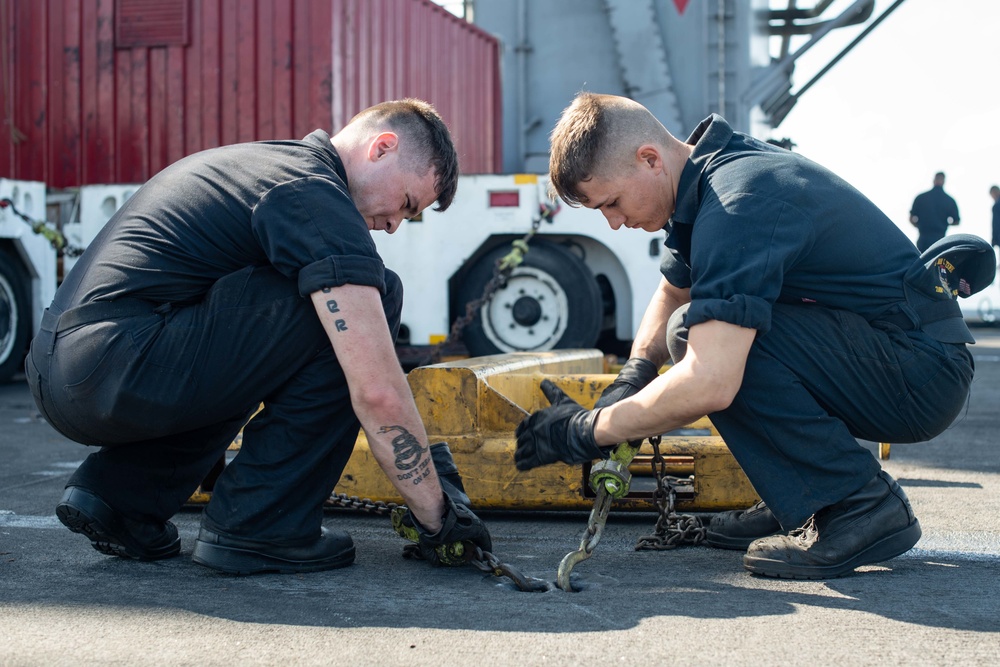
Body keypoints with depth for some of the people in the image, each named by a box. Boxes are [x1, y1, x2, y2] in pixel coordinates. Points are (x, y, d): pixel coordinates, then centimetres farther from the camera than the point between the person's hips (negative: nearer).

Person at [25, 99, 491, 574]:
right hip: (116, 369, -10)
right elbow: (377, 391, -14)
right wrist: (436, 517, -3)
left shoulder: (259, 162, 24)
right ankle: (259, 524, -1)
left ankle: (121, 493, 17)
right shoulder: (315, 195, -7)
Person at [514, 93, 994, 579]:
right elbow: (673, 293, 23)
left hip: (924, 373, -10)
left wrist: (587, 431, -19)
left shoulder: (739, 203, -24)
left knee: (700, 332, -22)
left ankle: (859, 505, -15)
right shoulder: (706, 175, 7)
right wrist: (630, 380, 5)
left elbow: (709, 386, -32)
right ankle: (805, 501, 10)